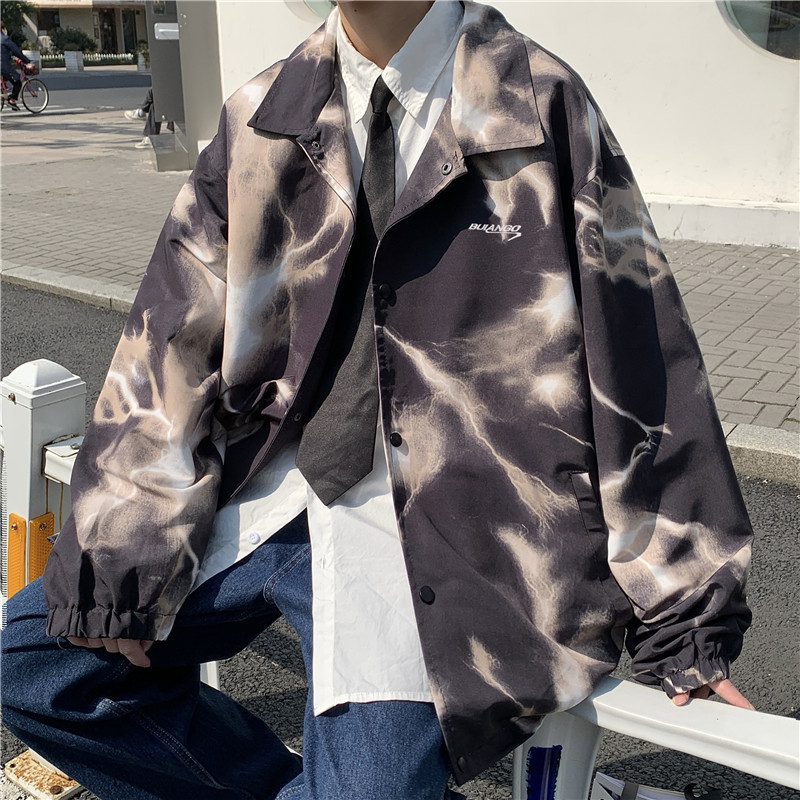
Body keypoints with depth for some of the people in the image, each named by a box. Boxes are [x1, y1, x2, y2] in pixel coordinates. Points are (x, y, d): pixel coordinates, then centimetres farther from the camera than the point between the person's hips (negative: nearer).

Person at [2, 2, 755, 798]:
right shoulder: (263, 116, 6)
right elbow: (172, 341, 5)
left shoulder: (542, 109, -5)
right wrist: (122, 547, -5)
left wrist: (681, 614, -2)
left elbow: (636, 368, -4)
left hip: (437, 520, -4)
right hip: (266, 489, 5)